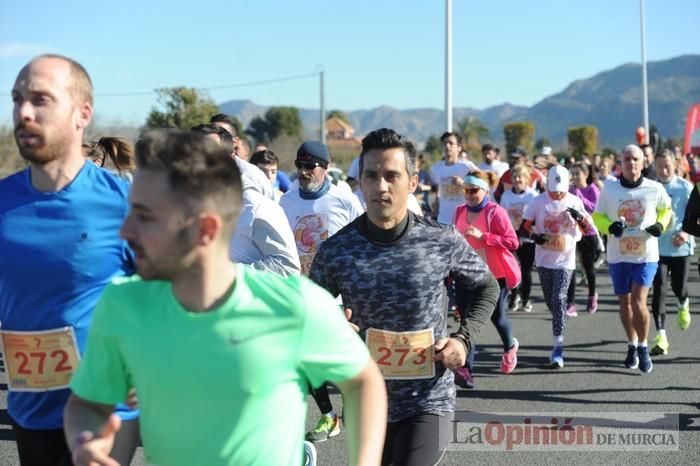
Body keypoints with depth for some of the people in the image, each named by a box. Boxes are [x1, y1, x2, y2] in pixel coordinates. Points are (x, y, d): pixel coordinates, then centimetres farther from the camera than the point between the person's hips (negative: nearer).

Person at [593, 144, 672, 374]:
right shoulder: (609, 189, -5)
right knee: (625, 303, 13)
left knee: (638, 302, -14)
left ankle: (643, 347, 6)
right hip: (618, 256, 2)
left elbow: (666, 209, 13)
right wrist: (610, 226, -15)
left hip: (646, 256, -2)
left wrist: (661, 225, -7)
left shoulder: (655, 189, -6)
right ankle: (632, 346, 34)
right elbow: (597, 216, 6)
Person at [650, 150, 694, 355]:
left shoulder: (685, 188, -5)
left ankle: (684, 306, 46)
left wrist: (686, 232, -18)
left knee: (679, 288, 6)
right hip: (657, 247, 1)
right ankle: (661, 337, -4)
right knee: (659, 290, -7)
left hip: (681, 246, -1)